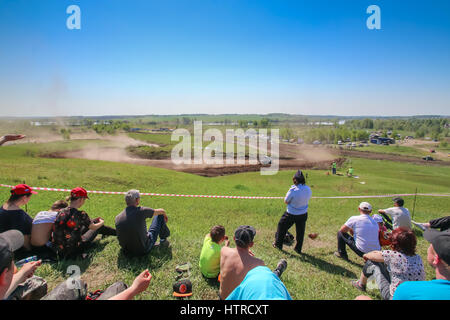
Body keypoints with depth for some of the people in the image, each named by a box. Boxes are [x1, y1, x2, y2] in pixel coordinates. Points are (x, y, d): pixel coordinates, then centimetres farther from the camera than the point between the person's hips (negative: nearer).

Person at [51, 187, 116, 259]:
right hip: (72, 253, -6)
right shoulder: (80, 215, -22)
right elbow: (93, 227, -3)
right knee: (98, 227, 15)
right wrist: (102, 222, 20)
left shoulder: (61, 212, -5)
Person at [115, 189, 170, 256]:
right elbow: (161, 211, -4)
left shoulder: (117, 218, -9)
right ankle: (163, 240, 29)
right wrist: (165, 215, 21)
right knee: (159, 216, 7)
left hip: (127, 252, 5)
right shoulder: (141, 211, -21)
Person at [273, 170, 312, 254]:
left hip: (291, 214, -4)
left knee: (282, 227, 17)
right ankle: (298, 249, 31)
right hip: (303, 214, 5)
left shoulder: (293, 190, -25)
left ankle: (278, 244, 29)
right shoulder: (308, 189, -8)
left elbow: (286, 201, -13)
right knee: (300, 231, 19)